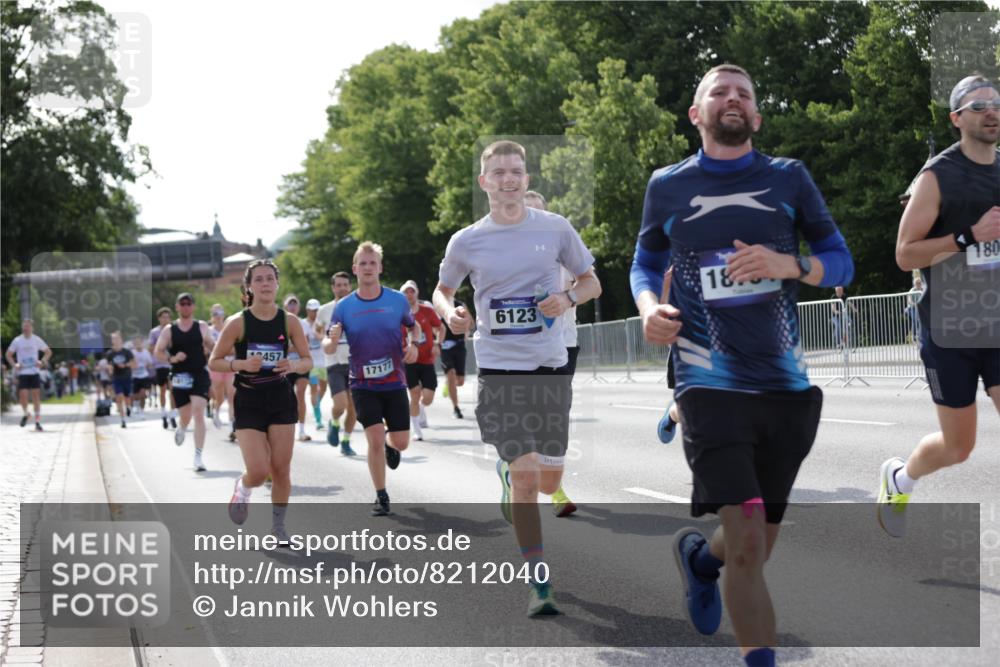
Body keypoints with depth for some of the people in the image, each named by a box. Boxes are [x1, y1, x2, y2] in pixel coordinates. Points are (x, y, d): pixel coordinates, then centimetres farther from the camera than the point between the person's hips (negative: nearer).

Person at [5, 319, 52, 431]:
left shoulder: (37, 340, 1)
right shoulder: (17, 340, 1)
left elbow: (48, 352, 9)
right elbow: (8, 354, 8)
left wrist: (42, 361, -8)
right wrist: (14, 364, -8)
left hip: (34, 372, 0)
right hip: (22, 372, 0)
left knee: (36, 396, -2)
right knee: (23, 395, -8)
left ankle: (37, 422, 4)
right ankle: (25, 414, 21)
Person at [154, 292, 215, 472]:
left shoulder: (202, 327, 4)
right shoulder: (169, 330, 4)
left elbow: (212, 348, 12)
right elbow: (158, 352, 3)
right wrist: (172, 358, -13)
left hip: (199, 375, -1)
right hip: (179, 377, 1)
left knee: (198, 413, -16)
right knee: (185, 417, 10)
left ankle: (199, 456, -15)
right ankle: (181, 428, 50)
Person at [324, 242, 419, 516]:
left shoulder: (398, 300, -3)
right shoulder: (344, 306, -5)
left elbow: (413, 326, 15)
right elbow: (327, 348, -1)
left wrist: (413, 344, -6)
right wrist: (333, 340, -25)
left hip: (394, 383, 1)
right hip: (363, 385, -1)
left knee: (401, 442, 2)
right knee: (375, 440, -13)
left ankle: (389, 443, 41)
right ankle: (381, 497, 4)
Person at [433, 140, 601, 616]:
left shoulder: (555, 228, 1)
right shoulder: (466, 242, 1)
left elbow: (591, 281, 11)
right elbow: (442, 290, 16)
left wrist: (569, 298, -11)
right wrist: (449, 312, -7)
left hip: (550, 366, 2)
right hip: (499, 369, -2)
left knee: (549, 482, 7)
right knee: (527, 478, -11)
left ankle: (508, 471, 45)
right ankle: (539, 585, 1)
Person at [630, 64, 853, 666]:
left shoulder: (789, 180, 7)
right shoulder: (667, 187, 6)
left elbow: (842, 262, 7)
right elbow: (645, 263, 19)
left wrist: (787, 265, -14)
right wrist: (649, 307, -3)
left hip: (787, 386, 3)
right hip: (711, 384, -3)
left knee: (757, 546, 14)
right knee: (747, 543, -17)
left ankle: (699, 556, 48)